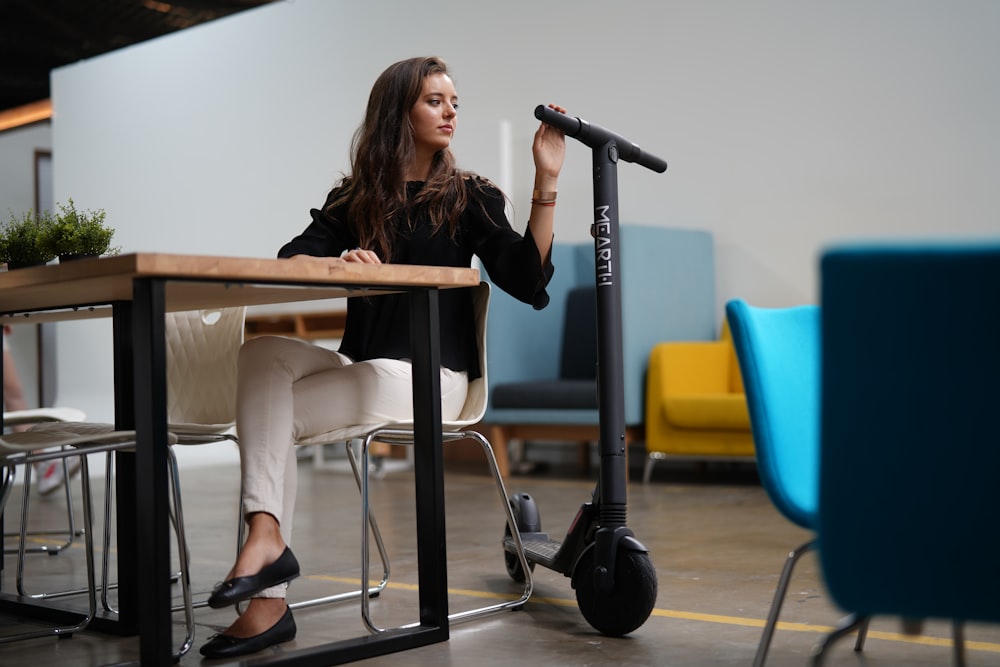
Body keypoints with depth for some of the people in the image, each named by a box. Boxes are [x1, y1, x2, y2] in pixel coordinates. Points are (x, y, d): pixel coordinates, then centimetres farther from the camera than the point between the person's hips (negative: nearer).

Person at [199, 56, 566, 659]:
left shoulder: (470, 197, 4)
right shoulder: (355, 198, 12)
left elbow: (528, 281, -9)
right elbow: (292, 260, -2)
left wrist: (546, 181, -16)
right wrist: (337, 263, -25)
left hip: (427, 375, -4)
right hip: (360, 363, 4)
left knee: (274, 416, -18)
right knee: (264, 354, -23)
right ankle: (266, 535, -32)